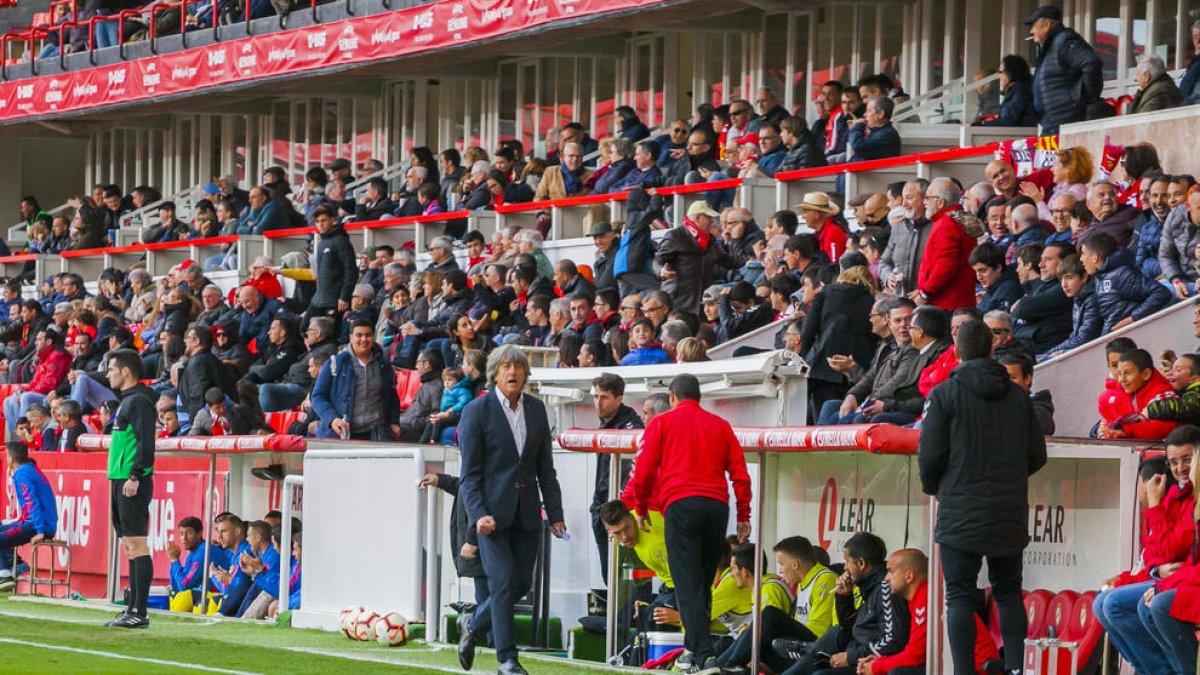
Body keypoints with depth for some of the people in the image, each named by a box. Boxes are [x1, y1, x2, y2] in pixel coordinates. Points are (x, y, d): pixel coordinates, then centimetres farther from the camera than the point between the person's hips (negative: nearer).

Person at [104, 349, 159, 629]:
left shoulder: (138, 401, -11)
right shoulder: (127, 401, 19)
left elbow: (146, 442, -19)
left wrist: (134, 477, -23)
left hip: (133, 483, -10)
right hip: (122, 481, 10)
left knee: (137, 544, -11)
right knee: (131, 545, 10)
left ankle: (139, 613, -13)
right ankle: (133, 609, 13)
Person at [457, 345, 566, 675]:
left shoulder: (536, 409, 9)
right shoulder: (477, 410, -5)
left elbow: (546, 468, 13)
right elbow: (470, 472, -7)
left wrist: (555, 513, 7)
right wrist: (478, 514, -18)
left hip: (526, 513, 5)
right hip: (492, 512, -5)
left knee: (522, 583, 5)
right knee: (503, 583, -8)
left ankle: (472, 624, 28)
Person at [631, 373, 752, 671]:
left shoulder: (662, 423, 9)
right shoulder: (720, 425, 17)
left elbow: (644, 470, 6)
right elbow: (740, 473, 13)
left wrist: (641, 508, 20)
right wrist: (743, 516, 17)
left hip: (680, 504, -3)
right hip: (717, 506, 3)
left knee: (688, 583, -6)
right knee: (704, 582, 12)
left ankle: (702, 652, -15)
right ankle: (694, 646, 14)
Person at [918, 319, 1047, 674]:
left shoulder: (944, 394, -7)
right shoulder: (1018, 395, 6)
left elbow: (930, 456, -10)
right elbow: (1037, 455, 7)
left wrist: (932, 486, 10)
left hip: (961, 513, -4)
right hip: (1010, 516, 4)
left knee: (960, 597, 0)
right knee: (1009, 594, 14)